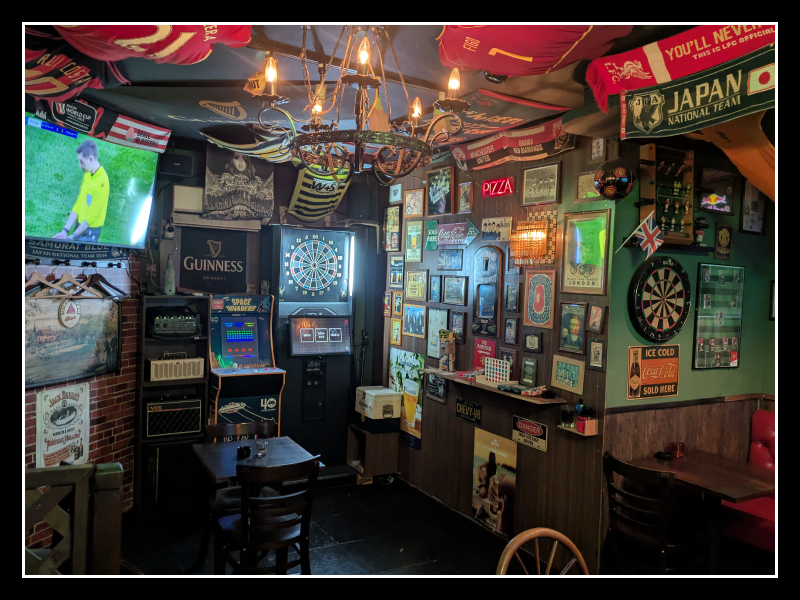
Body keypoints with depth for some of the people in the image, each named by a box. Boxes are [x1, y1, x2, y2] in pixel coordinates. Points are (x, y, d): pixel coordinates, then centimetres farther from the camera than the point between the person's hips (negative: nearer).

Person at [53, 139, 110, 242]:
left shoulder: (102, 181, -20)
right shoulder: (87, 175, 5)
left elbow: (93, 215, -18)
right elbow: (78, 204, 8)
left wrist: (72, 236, -14)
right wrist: (65, 230, 3)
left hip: (90, 232, -7)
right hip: (80, 226, 7)